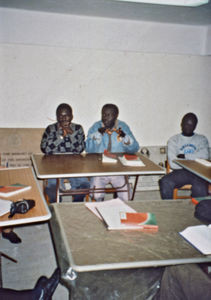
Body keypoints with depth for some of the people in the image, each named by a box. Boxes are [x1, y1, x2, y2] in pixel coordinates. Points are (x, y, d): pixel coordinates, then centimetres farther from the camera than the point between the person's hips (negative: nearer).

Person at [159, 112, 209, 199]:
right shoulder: (173, 140, 12)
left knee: (200, 187, -34)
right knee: (165, 182, -30)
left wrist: (185, 156, -3)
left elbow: (204, 155, -5)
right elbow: (173, 163, -3)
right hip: (180, 172, 0)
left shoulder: (202, 139, 18)